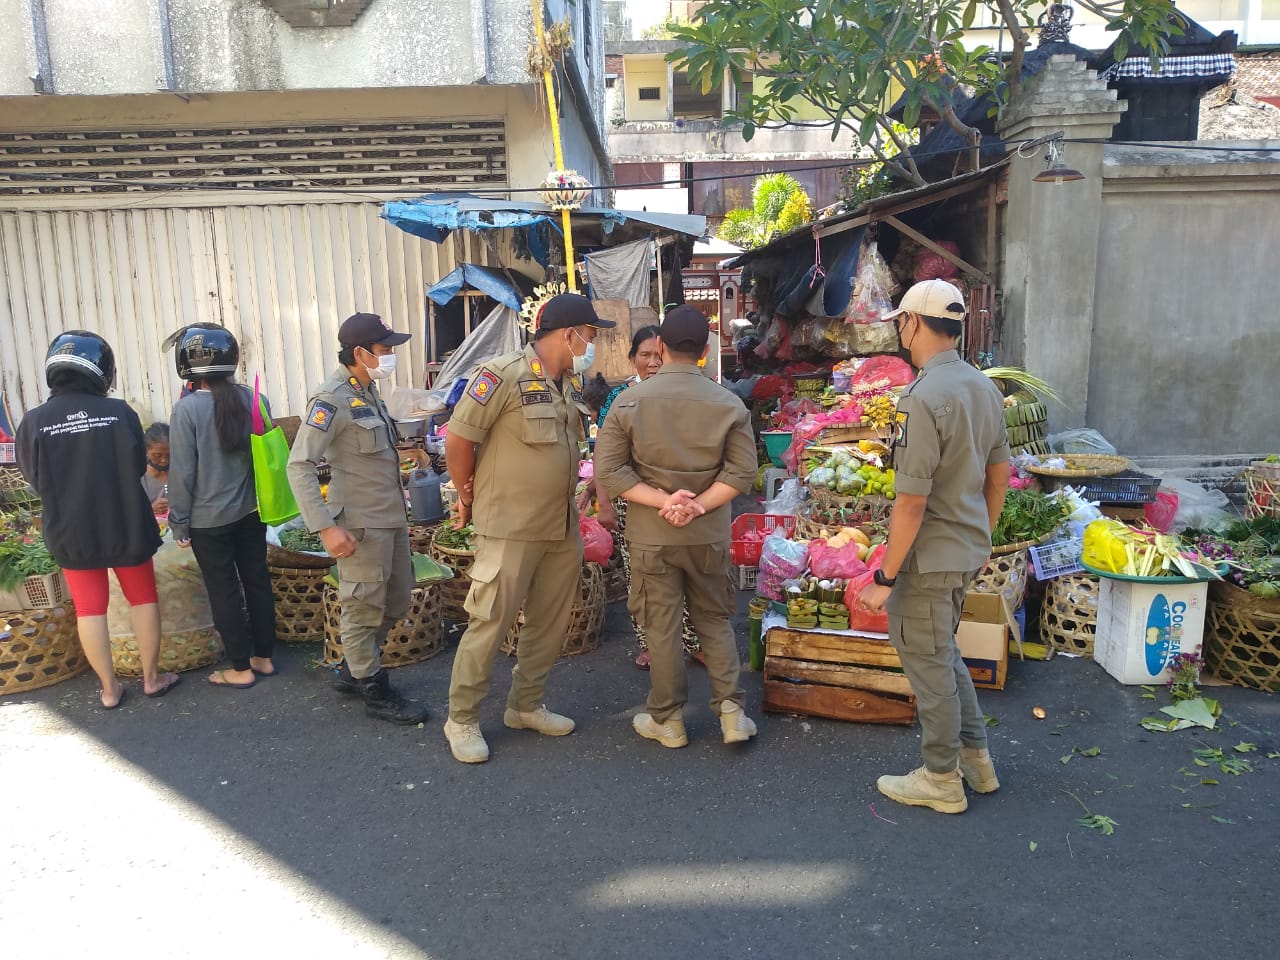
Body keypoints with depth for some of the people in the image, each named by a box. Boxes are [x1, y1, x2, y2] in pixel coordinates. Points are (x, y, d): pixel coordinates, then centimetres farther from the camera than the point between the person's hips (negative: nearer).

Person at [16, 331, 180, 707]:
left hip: (71, 532, 1)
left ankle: (110, 689, 20)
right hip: (125, 526, -1)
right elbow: (138, 467, 0)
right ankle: (152, 677, 24)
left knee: (90, 608, 13)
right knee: (142, 598, 15)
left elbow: (34, 478, 2)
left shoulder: (34, 421, -11)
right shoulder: (120, 412, -13)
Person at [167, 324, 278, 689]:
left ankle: (241, 669, 16)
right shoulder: (251, 399, -4)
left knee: (224, 591, 7)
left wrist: (180, 523, -3)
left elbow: (182, 472, -13)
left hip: (209, 518, -4)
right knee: (257, 580, 14)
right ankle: (264, 657, 26)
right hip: (251, 510, 5)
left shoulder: (187, 408, -16)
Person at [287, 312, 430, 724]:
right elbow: (299, 466, -21)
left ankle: (352, 670, 36)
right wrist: (326, 527, -25)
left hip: (391, 516, 9)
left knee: (397, 601, 18)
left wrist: (400, 450, 9)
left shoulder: (368, 391, 10)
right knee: (364, 608, 5)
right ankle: (375, 691, 20)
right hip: (361, 523, -9)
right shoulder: (332, 399, -17)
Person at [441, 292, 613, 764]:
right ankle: (462, 720, 17)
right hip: (509, 528, -8)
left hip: (563, 527, 8)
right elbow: (458, 438, -12)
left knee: (549, 622, 15)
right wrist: (468, 495, -1)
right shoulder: (504, 375, -17)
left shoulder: (572, 383, 8)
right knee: (490, 623, 0)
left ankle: (526, 706, 32)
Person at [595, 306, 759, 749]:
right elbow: (742, 472, -8)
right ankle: (731, 711, 16)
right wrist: (698, 506, -12)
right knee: (714, 620, 17)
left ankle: (668, 720, 22)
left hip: (651, 534, -1)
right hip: (709, 535, 1)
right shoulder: (729, 403, -5)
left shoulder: (630, 400, -7)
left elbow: (608, 472, -11)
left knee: (661, 626, 10)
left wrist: (663, 500, -14)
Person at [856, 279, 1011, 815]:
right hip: (969, 552, 9)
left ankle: (941, 781, 23)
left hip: (929, 558, -9)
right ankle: (975, 759, 36)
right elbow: (999, 476, 13)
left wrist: (886, 578, -16)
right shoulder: (984, 388, 4)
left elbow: (912, 502, -24)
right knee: (943, 653, 24)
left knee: (928, 665, 7)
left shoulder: (923, 399, -23)